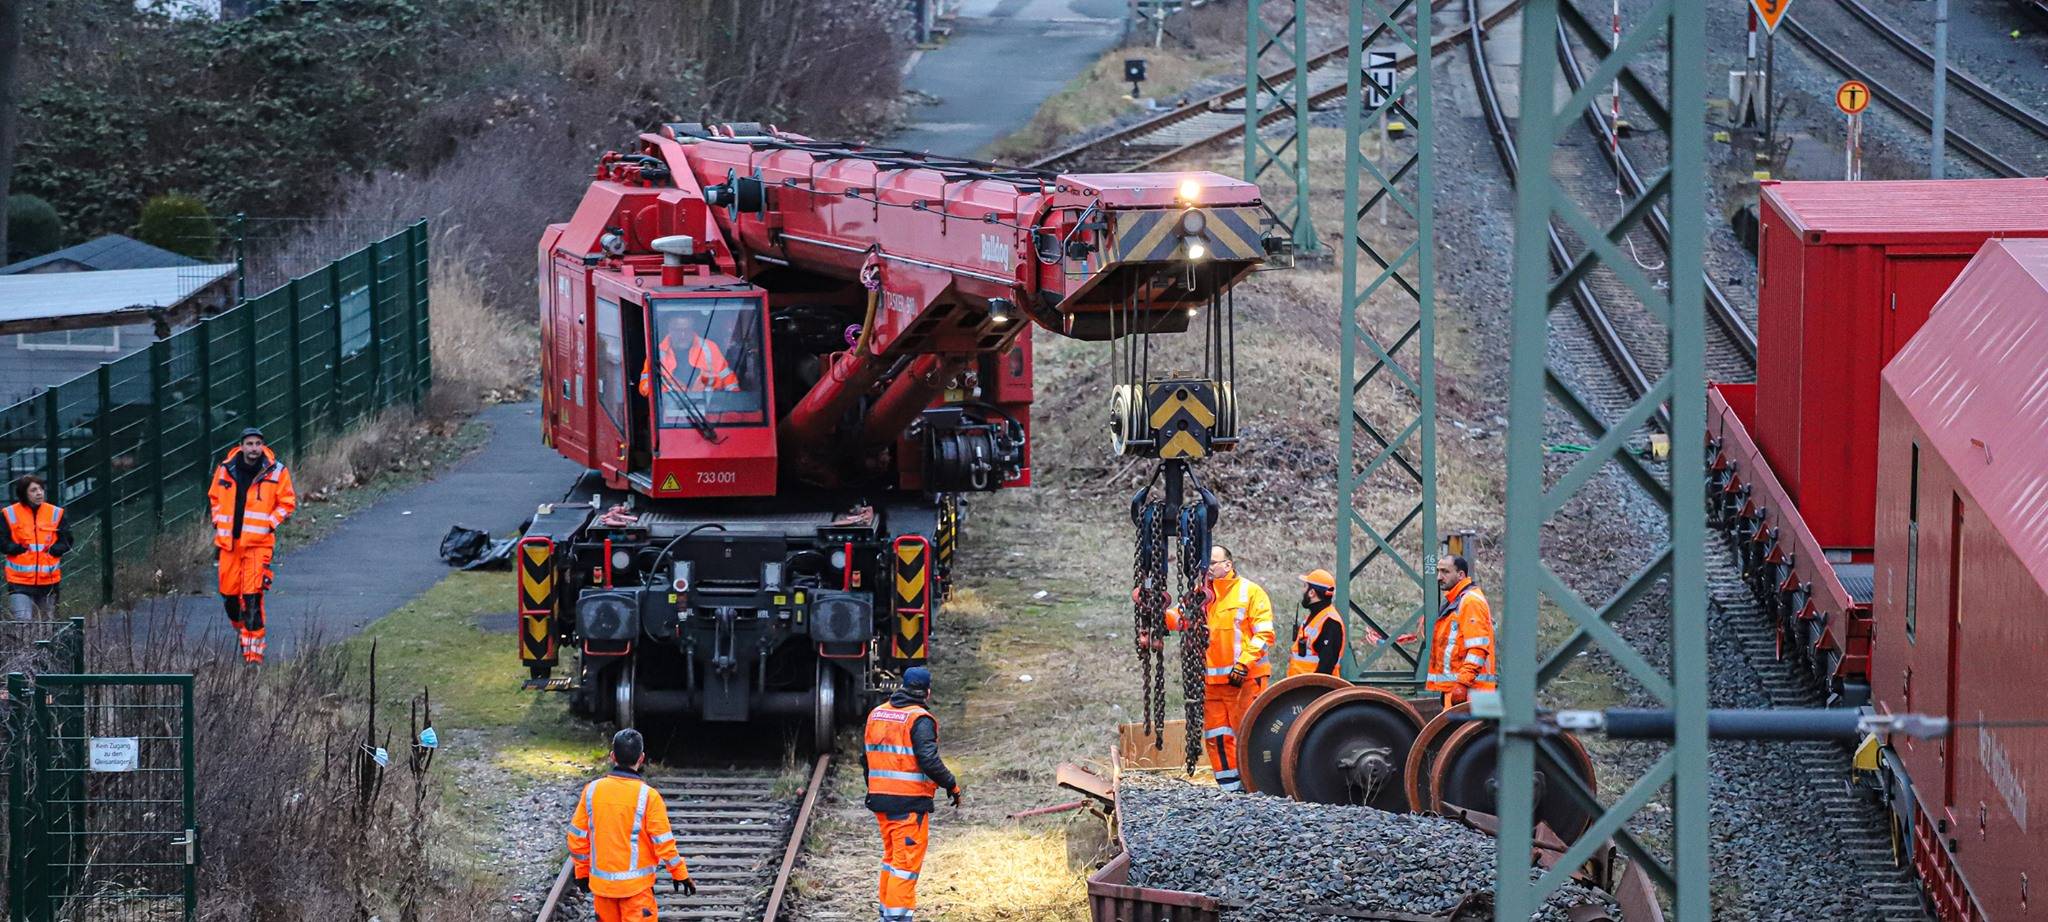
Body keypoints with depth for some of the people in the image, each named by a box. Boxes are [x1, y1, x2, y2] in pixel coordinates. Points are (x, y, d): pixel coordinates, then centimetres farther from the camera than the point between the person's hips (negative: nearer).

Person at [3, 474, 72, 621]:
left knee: (49, 624, 10)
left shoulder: (55, 513, 5)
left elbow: (66, 542, 6)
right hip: (20, 581, -3)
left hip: (49, 580, 3)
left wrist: (51, 550, -10)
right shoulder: (10, 514, 0)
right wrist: (20, 548, -13)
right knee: (23, 621, -15)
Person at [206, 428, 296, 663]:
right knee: (228, 592, 8)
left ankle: (254, 647, -8)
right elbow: (214, 498, 19)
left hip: (259, 543, -3)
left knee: (253, 596, -11)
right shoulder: (225, 469, 4)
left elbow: (287, 502, 5)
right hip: (228, 541, 3)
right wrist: (218, 525, 11)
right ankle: (241, 626, 36)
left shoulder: (276, 472, -3)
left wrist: (270, 524, -6)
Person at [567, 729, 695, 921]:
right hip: (635, 884, -4)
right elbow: (663, 842, -10)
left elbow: (577, 836, 3)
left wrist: (582, 872, 16)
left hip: (601, 882, 4)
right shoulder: (647, 796, -15)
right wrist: (680, 874, 3)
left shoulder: (592, 791, -4)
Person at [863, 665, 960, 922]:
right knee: (907, 861, -3)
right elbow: (929, 760, -21)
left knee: (891, 856, 19)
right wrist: (951, 785, -8)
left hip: (880, 797, 7)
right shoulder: (920, 720, -12)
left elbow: (866, 757, 17)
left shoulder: (876, 715, 10)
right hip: (910, 802, -7)